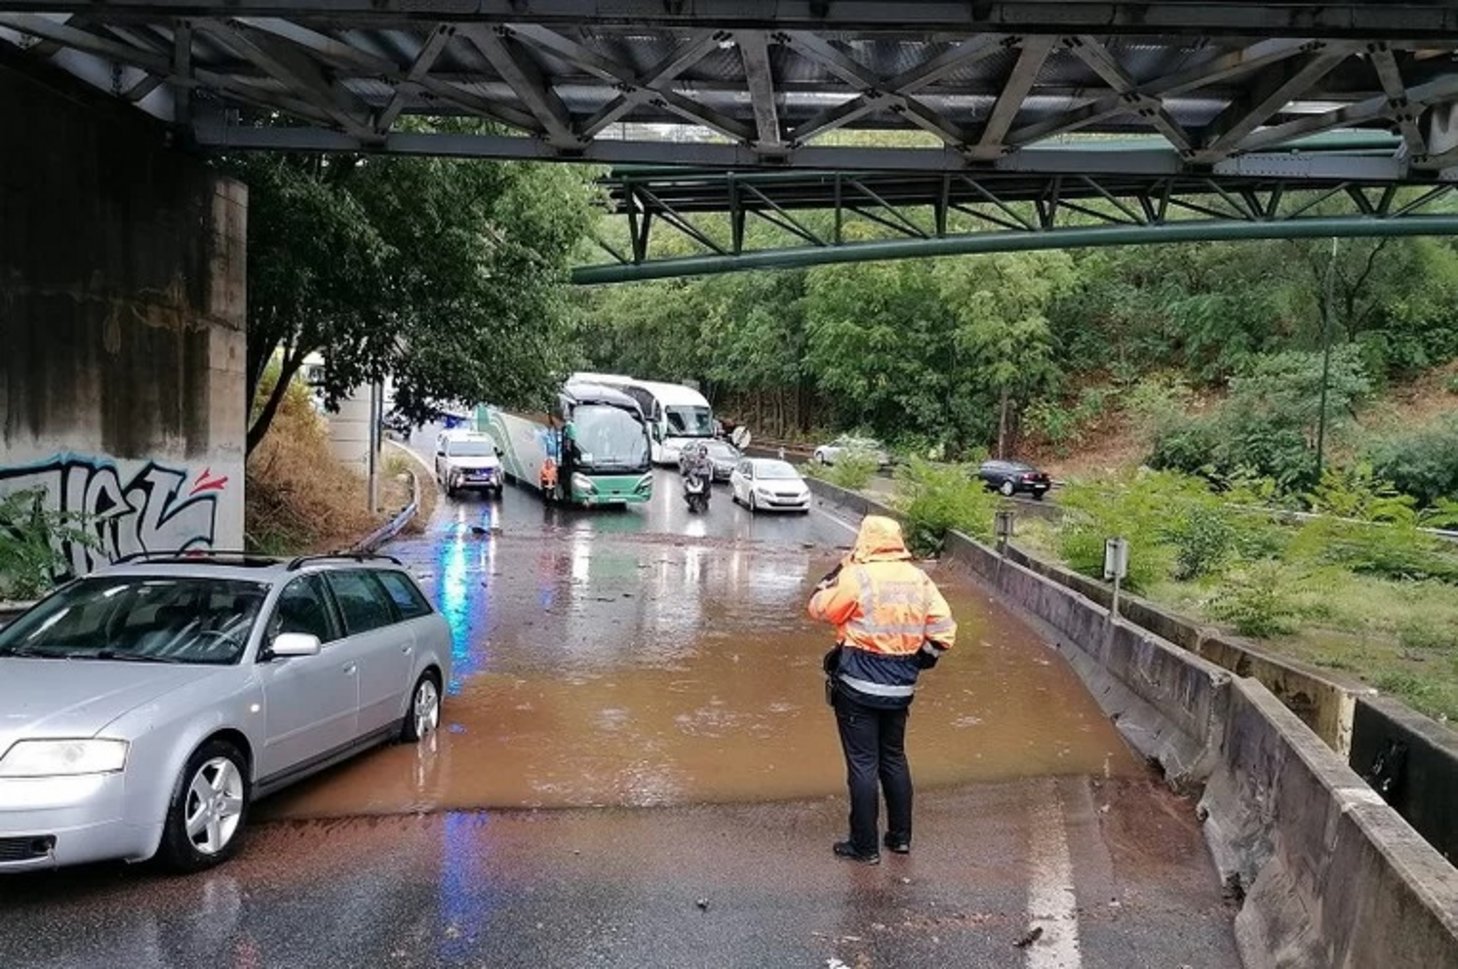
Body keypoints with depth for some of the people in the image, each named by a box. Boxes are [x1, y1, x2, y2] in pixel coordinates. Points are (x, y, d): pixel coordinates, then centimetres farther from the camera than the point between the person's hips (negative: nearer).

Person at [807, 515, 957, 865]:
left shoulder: (855, 578, -15)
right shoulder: (920, 580, 1)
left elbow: (819, 609, -4)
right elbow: (944, 631, 1)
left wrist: (838, 571, 4)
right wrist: (919, 660, 12)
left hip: (858, 687, -5)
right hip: (900, 689, 5)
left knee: (863, 764, 3)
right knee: (894, 759, 19)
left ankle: (865, 846, 10)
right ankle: (901, 836, 29)